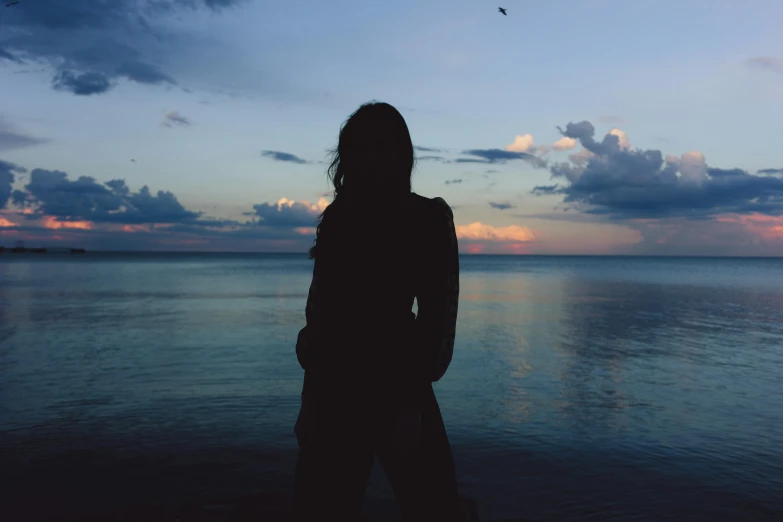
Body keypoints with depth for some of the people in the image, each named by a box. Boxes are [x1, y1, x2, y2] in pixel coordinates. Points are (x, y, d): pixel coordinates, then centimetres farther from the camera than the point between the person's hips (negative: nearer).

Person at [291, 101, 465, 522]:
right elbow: (320, 309, 10)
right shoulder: (337, 217, 8)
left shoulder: (429, 217, -3)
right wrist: (311, 397, 8)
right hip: (335, 384, 4)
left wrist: (414, 398, -13)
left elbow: (439, 311, -7)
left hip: (399, 382, -4)